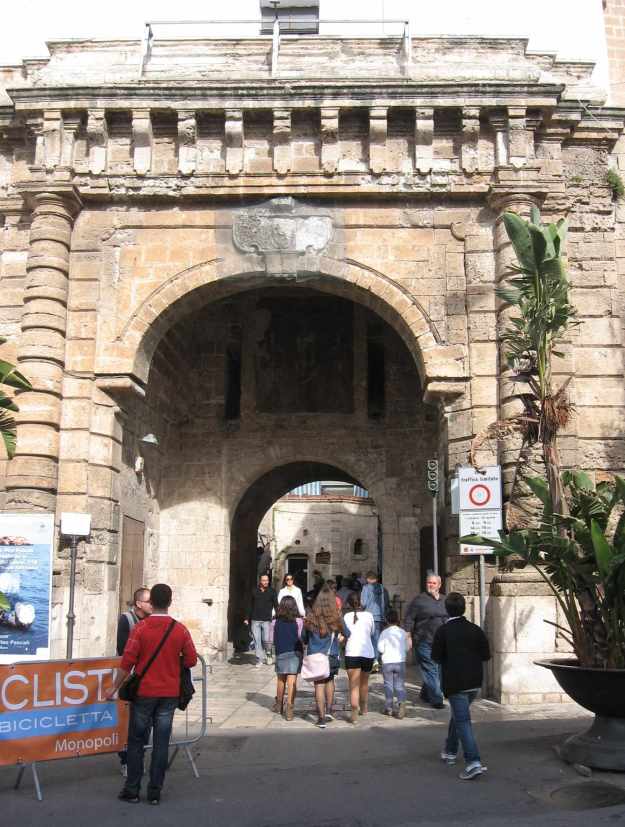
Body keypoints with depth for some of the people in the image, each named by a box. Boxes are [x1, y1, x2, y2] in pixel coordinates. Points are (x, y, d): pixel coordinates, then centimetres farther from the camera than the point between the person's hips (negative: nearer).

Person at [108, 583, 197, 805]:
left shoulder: (140, 628, -10)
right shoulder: (180, 629, -4)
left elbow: (127, 661, -10)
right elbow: (191, 660, 1)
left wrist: (115, 687, 0)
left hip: (144, 692, -2)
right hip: (169, 694, 2)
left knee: (136, 741, 10)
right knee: (161, 743, 7)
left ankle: (132, 790, 14)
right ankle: (155, 792, 11)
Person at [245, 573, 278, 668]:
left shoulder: (272, 591, 4)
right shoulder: (254, 591, 8)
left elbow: (276, 605, 3)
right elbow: (250, 606, 15)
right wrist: (247, 618, 13)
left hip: (267, 620, -2)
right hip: (255, 620, 2)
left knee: (266, 640, -10)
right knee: (257, 641, 1)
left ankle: (268, 654, 18)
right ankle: (258, 660, 11)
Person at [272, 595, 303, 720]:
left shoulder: (276, 622, -3)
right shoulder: (298, 621, -7)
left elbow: (273, 640, 1)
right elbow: (301, 638, -7)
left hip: (280, 653, 2)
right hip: (295, 653, -2)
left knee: (281, 680, 19)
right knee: (292, 681, -2)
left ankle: (279, 705, 34)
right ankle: (289, 710, -8)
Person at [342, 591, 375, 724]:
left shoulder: (346, 616, 1)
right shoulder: (368, 615, 3)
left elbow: (345, 633, 9)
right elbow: (372, 632, 15)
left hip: (352, 653, -2)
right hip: (368, 652, 2)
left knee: (354, 686, -4)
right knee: (364, 683, 21)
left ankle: (354, 714, -17)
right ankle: (364, 708, 39)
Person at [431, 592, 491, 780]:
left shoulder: (443, 630, -11)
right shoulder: (475, 629, 1)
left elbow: (436, 656, -10)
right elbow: (486, 655, 2)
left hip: (455, 683, -6)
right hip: (475, 682, 6)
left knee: (462, 721, -5)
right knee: (457, 715, 23)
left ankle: (473, 762, -16)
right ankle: (450, 752, 36)